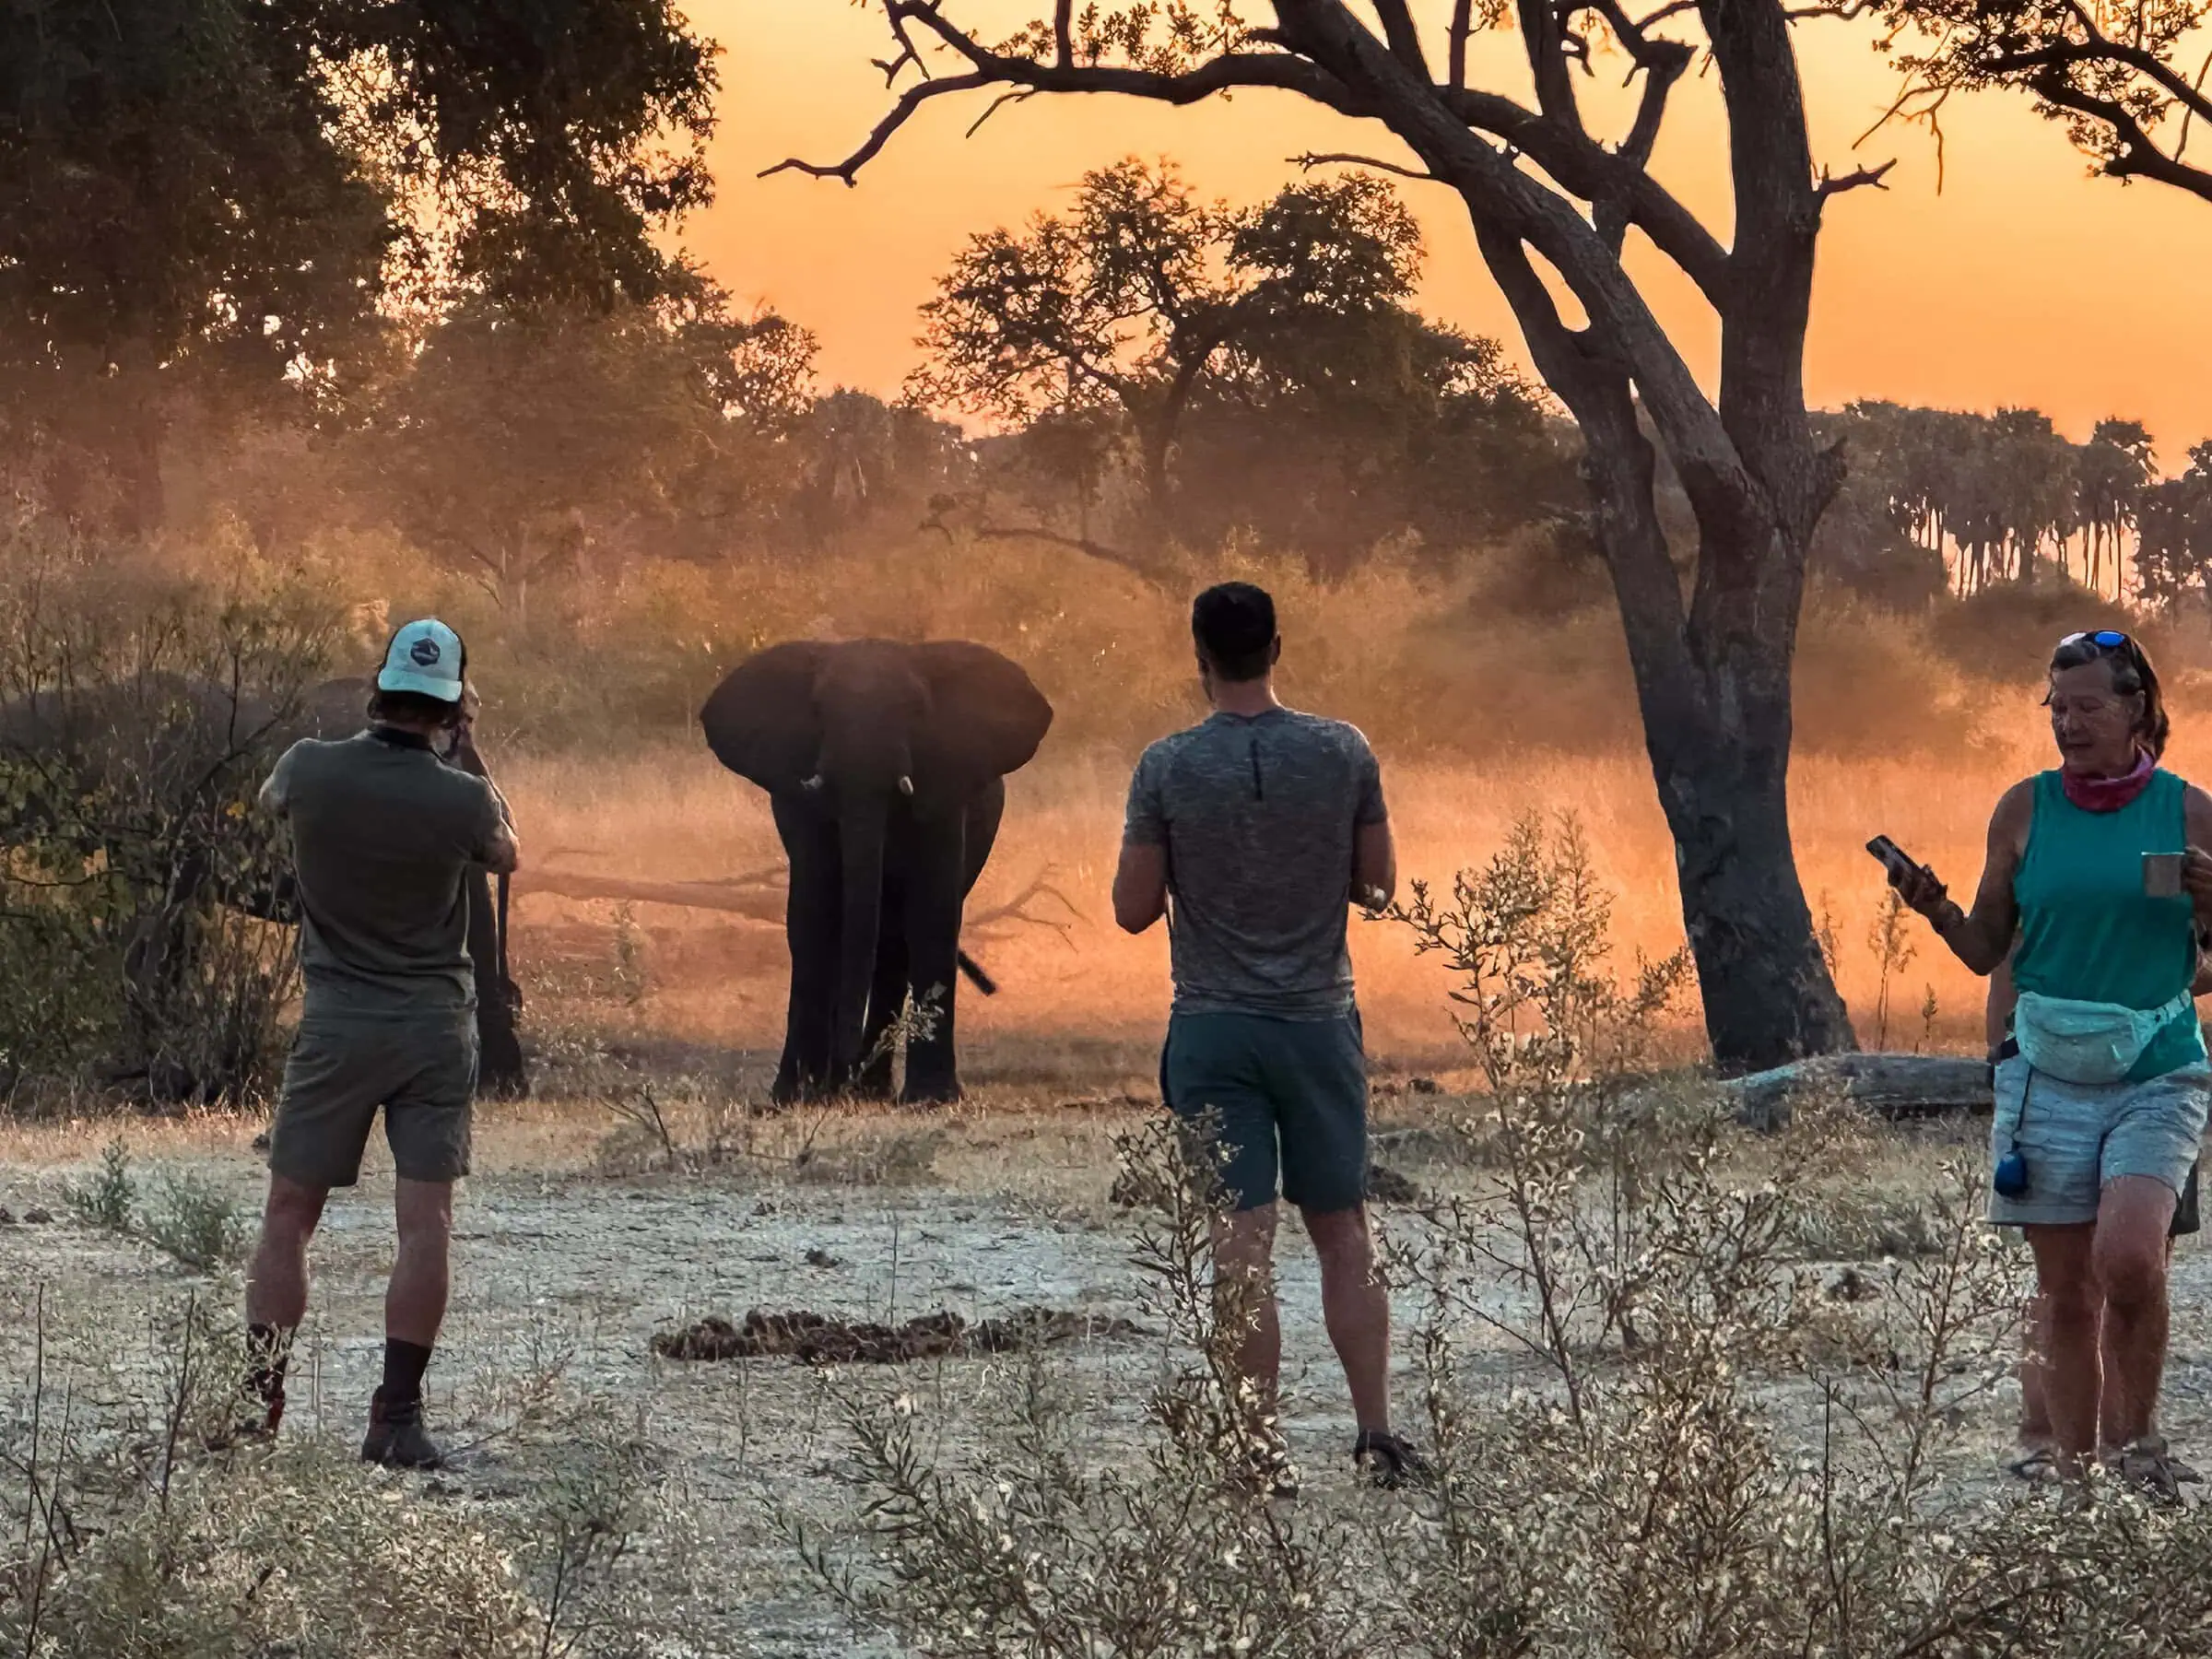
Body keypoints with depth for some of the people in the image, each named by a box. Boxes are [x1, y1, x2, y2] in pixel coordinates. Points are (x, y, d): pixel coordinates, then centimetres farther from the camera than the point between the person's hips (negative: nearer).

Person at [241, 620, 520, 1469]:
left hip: (336, 1023, 1)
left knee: (287, 1217, 10)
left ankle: (256, 1403, 11)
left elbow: (269, 798, 17)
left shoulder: (313, 769, -9)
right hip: (437, 1025, -1)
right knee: (425, 1226, -2)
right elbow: (505, 856, 11)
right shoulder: (463, 800, -12)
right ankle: (397, 1420, -7)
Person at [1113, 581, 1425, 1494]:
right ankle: (1376, 1434, 7)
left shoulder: (1168, 768, -8)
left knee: (1243, 1242, -2)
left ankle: (1265, 1451, -4)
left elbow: (1133, 909, -3)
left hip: (1213, 1029, -1)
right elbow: (1378, 885, 5)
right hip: (1319, 1022, 1)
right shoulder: (1343, 752, -3)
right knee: (1343, 1231, 11)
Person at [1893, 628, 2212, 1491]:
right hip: (2048, 1071, 2)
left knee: (2127, 1257, -21)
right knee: (2065, 1286, 2)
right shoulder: (2025, 809, 5)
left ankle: (2137, 1441, 0)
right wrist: (1937, 912, -8)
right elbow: (1987, 950, 12)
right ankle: (2074, 1475, 12)